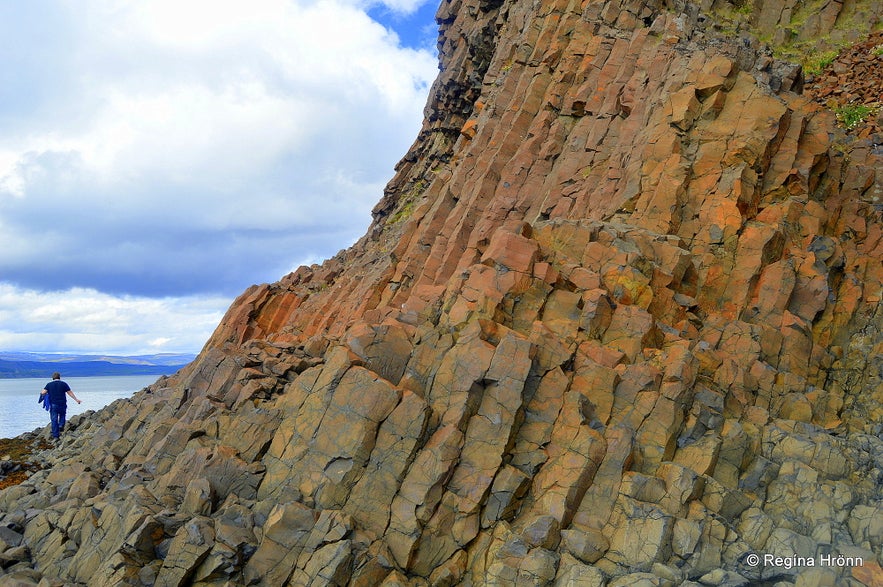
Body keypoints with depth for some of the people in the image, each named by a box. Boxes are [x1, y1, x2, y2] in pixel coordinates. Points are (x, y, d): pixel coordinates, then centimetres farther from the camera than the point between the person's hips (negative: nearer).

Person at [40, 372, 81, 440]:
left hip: (53, 404, 0)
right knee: (62, 415, 24)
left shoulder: (49, 384, 3)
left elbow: (43, 392, -7)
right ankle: (61, 425, -1)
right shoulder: (64, 384, 1)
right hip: (62, 404, 0)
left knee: (54, 420, 4)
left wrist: (41, 393, 17)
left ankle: (55, 435, 4)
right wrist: (76, 400, 9)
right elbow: (70, 393, 1)